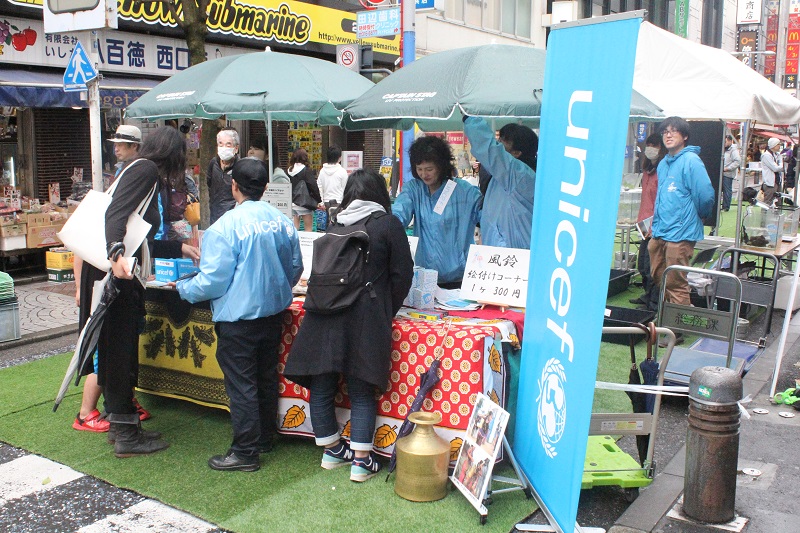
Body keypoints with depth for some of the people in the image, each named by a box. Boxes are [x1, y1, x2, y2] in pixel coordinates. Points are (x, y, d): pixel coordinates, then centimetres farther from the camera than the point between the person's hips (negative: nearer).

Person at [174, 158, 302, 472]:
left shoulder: (226, 226, -19)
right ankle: (266, 437, 34)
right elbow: (295, 268, 10)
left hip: (238, 318, -7)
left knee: (241, 385, 2)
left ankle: (245, 453, 10)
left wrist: (183, 289, 1)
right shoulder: (282, 221, 0)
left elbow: (213, 279, -18)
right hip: (273, 313, 7)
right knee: (267, 377, 19)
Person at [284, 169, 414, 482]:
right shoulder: (388, 225, 1)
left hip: (324, 316, 4)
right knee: (361, 392, 4)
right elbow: (402, 275, 0)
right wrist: (387, 312, 13)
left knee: (322, 387, 14)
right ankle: (361, 460, 6)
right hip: (365, 319, -3)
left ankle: (331, 450, 26)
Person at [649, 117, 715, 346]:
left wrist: (698, 217, 2)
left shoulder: (691, 161, -11)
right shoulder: (663, 164, 16)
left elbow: (705, 196, -13)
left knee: (676, 286, -3)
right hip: (660, 232, 9)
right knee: (659, 280, 16)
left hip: (680, 234, -9)